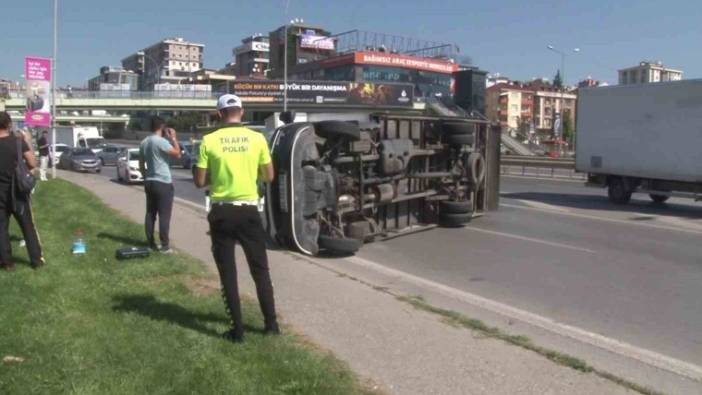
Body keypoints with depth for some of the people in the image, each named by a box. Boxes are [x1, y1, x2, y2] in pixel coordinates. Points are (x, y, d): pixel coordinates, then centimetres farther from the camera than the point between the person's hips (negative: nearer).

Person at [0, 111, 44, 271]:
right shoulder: (18, 141, -10)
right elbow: (33, 164, -8)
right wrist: (28, 142, 1)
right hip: (17, 191, 0)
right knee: (28, 226, 9)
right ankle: (36, 259, 14)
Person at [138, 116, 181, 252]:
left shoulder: (144, 143, 10)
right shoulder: (161, 141, -16)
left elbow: (141, 166, 16)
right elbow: (177, 154, -13)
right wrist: (173, 138, -4)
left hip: (149, 182, 8)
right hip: (163, 183, -8)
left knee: (150, 214, 10)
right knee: (164, 216, -4)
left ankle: (151, 244, 15)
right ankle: (165, 246, -3)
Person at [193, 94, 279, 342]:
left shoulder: (209, 141, -6)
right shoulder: (257, 138, -3)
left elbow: (200, 182, -3)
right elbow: (269, 176, 3)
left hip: (221, 212, -1)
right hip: (248, 210, 1)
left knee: (228, 273, 8)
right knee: (260, 269, 14)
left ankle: (237, 330, 10)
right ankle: (271, 324, 20)